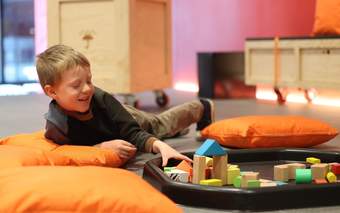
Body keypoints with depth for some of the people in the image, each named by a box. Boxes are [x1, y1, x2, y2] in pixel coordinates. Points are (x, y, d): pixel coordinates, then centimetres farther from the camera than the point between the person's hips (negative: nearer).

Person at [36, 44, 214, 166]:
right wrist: (103, 146, -43)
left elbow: (133, 134, -37)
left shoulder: (100, 98, -40)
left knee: (163, 125, 25)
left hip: (125, 119, -1)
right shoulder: (55, 126, -43)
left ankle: (201, 108, 54)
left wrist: (160, 145, -53)